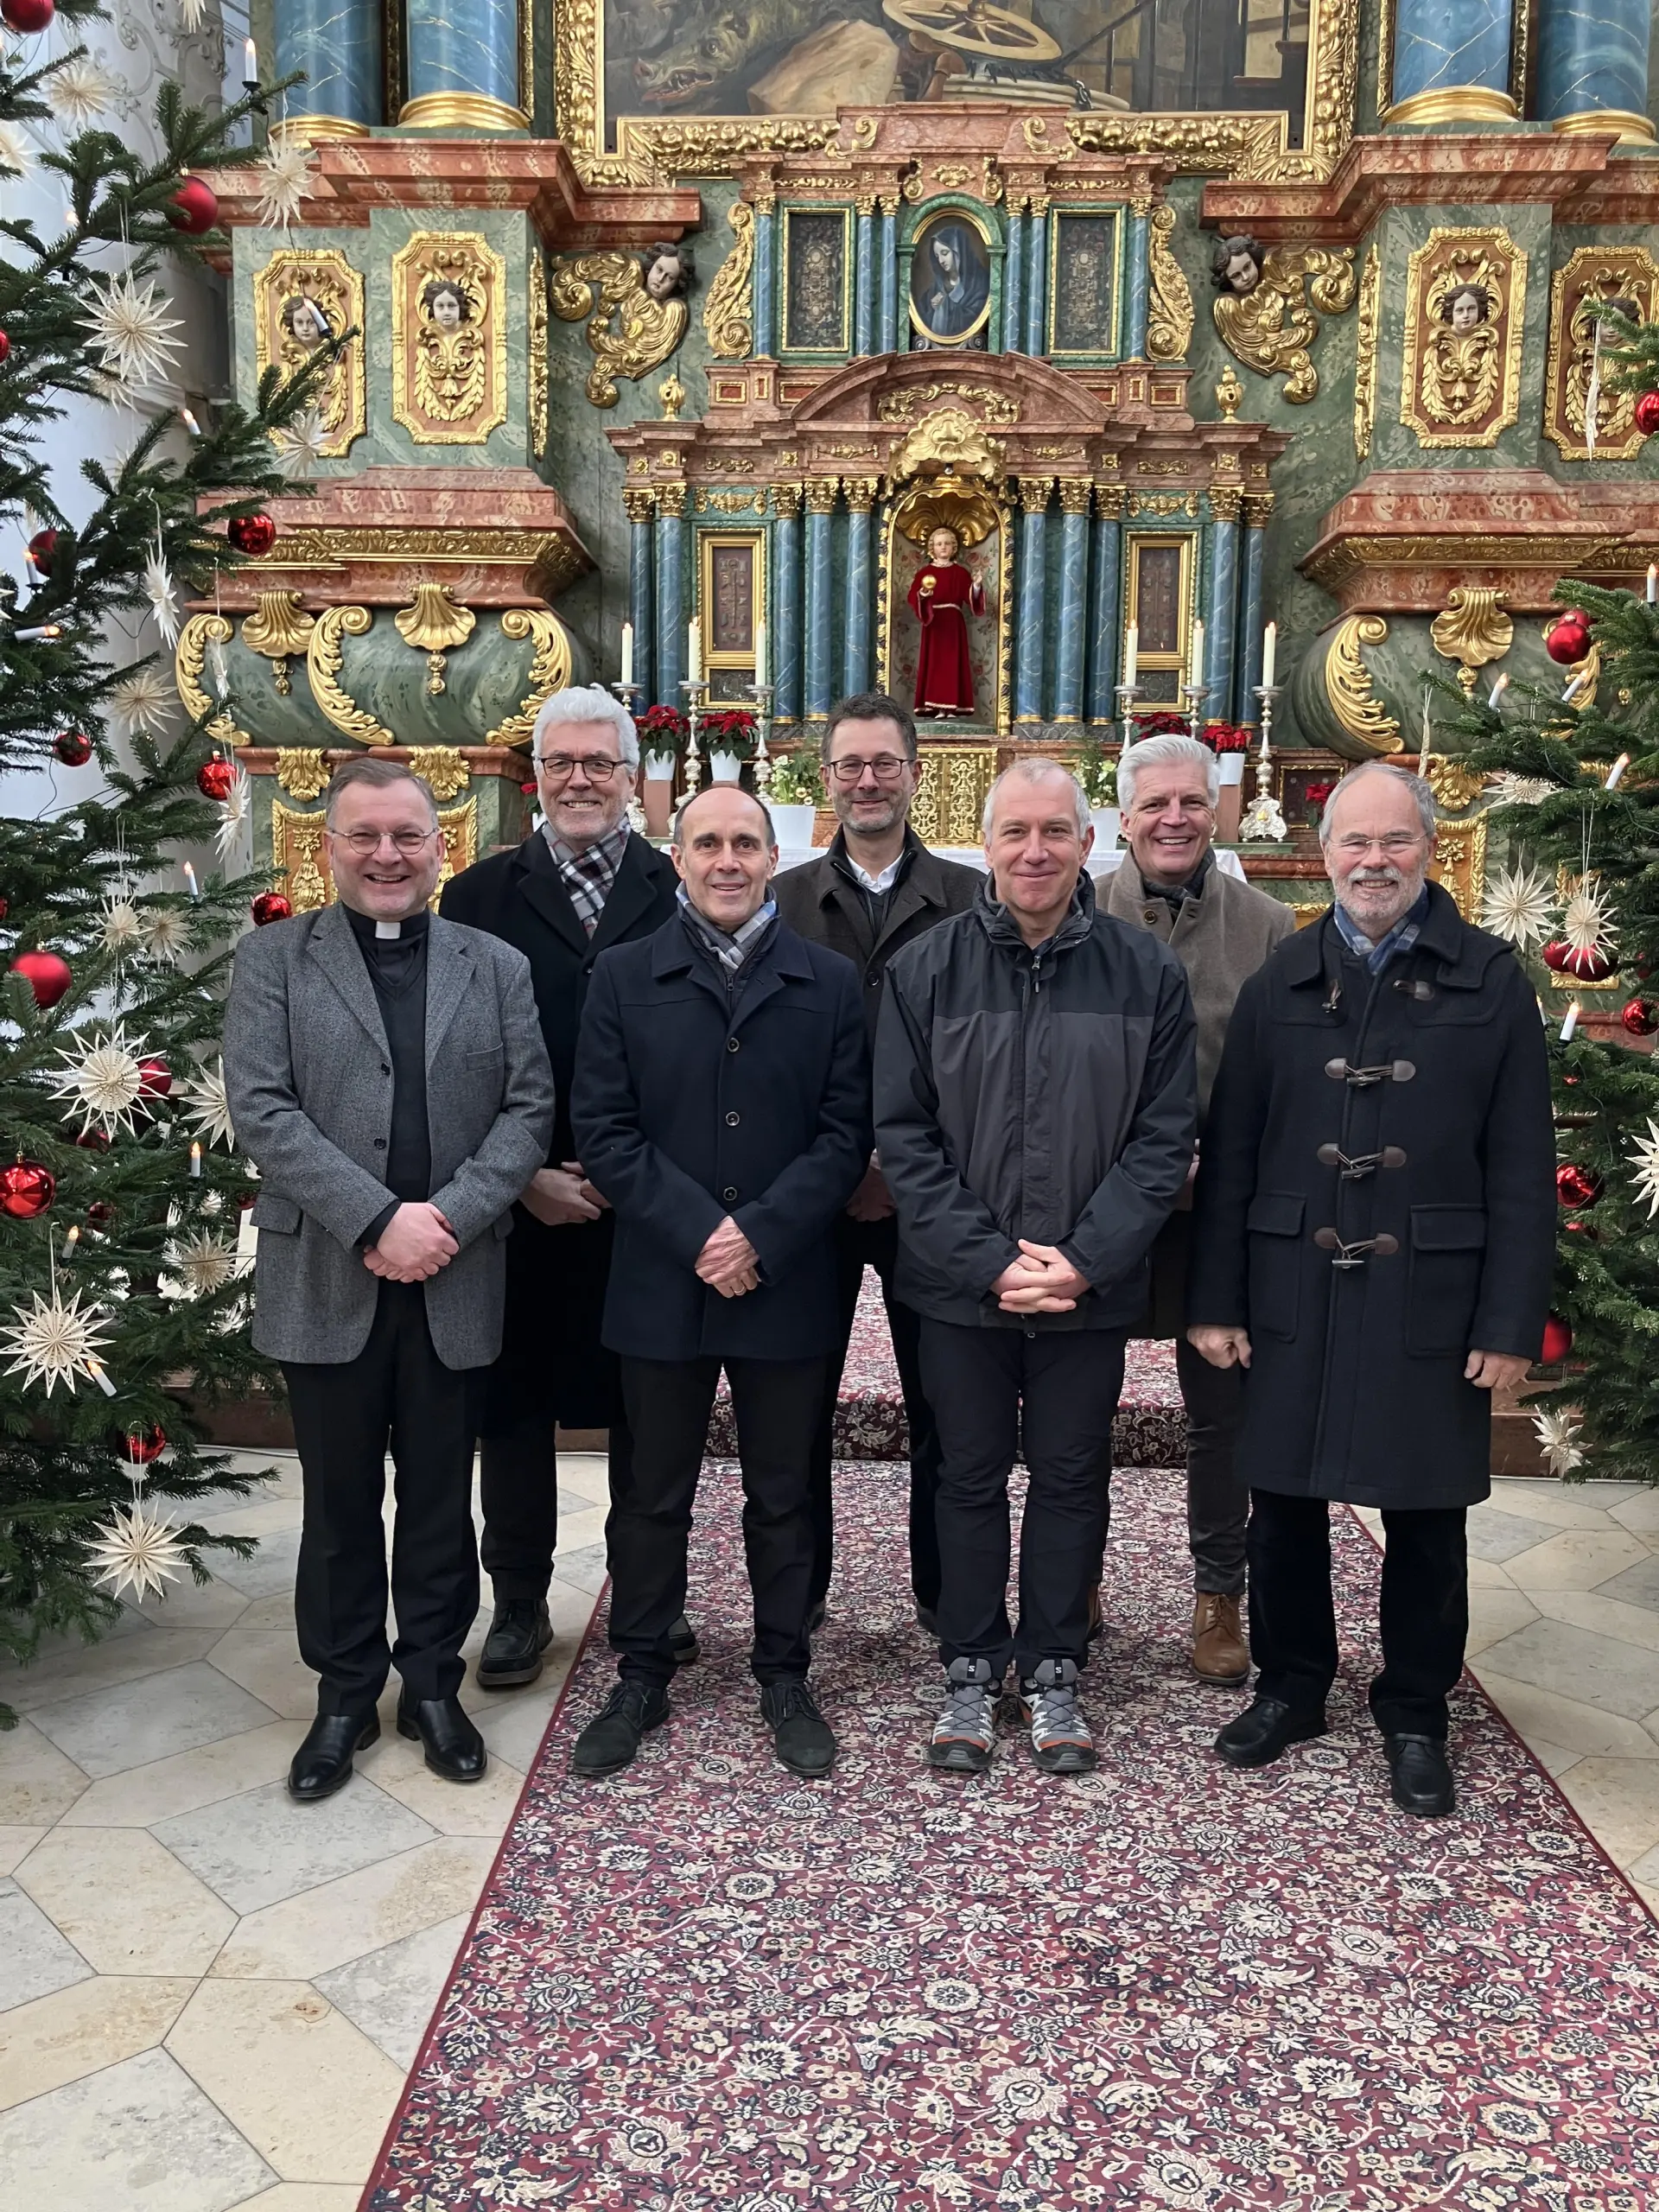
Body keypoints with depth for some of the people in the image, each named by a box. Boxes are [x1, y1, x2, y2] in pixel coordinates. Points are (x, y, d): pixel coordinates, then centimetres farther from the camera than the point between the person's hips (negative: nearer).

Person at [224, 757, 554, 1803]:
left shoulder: (497, 967, 7)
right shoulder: (274, 959, 2)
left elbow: (529, 1109, 0)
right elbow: (261, 1108, -8)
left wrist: (450, 1218, -14)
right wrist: (379, 1219, -18)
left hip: (456, 1283, 1)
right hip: (326, 1280, -1)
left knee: (441, 1498, 13)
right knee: (340, 1503, 12)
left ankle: (434, 1684, 30)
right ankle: (344, 1693, 29)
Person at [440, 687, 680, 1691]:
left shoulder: (684, 893, 1)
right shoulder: (480, 896, 2)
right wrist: (522, 1177, -9)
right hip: (521, 1207, 0)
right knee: (514, 1406, 10)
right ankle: (520, 1605, 27)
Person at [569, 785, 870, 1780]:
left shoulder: (830, 982, 3)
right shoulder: (625, 977, 3)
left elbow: (846, 1134, -2)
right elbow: (603, 1128, -4)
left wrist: (761, 1236, -14)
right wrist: (696, 1232, -14)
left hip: (789, 1285, 0)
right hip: (661, 1283, 0)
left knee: (783, 1495, 12)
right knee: (654, 1495, 12)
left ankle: (785, 1678, 29)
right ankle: (641, 1679, 29)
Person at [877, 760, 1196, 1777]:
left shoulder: (1148, 973, -3)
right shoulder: (925, 970, -4)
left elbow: (1165, 1138, -3)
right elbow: (905, 1137, -5)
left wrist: (1084, 1259, -14)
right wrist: (991, 1260, -14)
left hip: (1091, 1288, 0)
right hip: (961, 1285, 0)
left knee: (1071, 1479, 13)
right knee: (972, 1478, 13)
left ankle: (1054, 1671, 31)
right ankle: (972, 1671, 30)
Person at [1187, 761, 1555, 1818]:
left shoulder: (1491, 980, -1)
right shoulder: (1281, 981, 5)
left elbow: (1522, 1168, -3)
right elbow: (1230, 1154, 4)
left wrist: (1511, 1321, -8)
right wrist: (1216, 1297, 0)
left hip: (1431, 1296, -1)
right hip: (1294, 1292, 2)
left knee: (1427, 1512, 10)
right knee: (1284, 1500, 11)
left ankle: (1416, 1713, 30)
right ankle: (1291, 1686, 32)